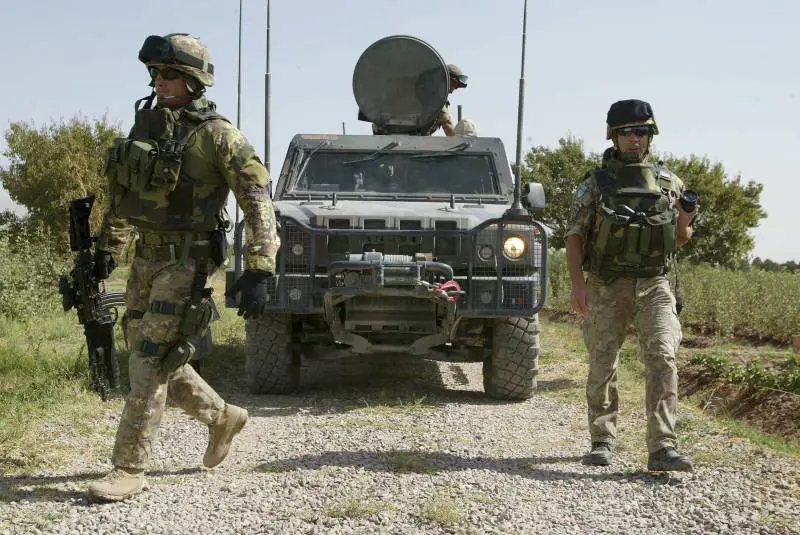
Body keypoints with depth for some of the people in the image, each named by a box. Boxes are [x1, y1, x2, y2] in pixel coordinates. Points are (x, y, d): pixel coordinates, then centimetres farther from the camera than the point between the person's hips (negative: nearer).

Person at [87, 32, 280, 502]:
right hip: (147, 259, 7)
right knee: (154, 358, 14)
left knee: (149, 364, -7)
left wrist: (259, 271, -22)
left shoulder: (217, 136, -13)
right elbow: (121, 197, 19)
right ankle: (222, 417, 35)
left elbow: (259, 203, -15)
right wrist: (108, 249, 20)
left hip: (187, 264, -7)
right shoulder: (145, 124, 7)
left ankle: (129, 471, 5)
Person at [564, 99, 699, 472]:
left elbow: (680, 238, 19)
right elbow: (575, 236, 1)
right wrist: (577, 283, -12)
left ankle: (661, 449, -17)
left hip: (654, 286, 1)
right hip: (607, 288, -1)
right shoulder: (595, 182, 4)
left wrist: (685, 224, -6)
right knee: (602, 366, 4)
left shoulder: (669, 183, 10)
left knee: (662, 358, -15)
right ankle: (602, 442, 20)